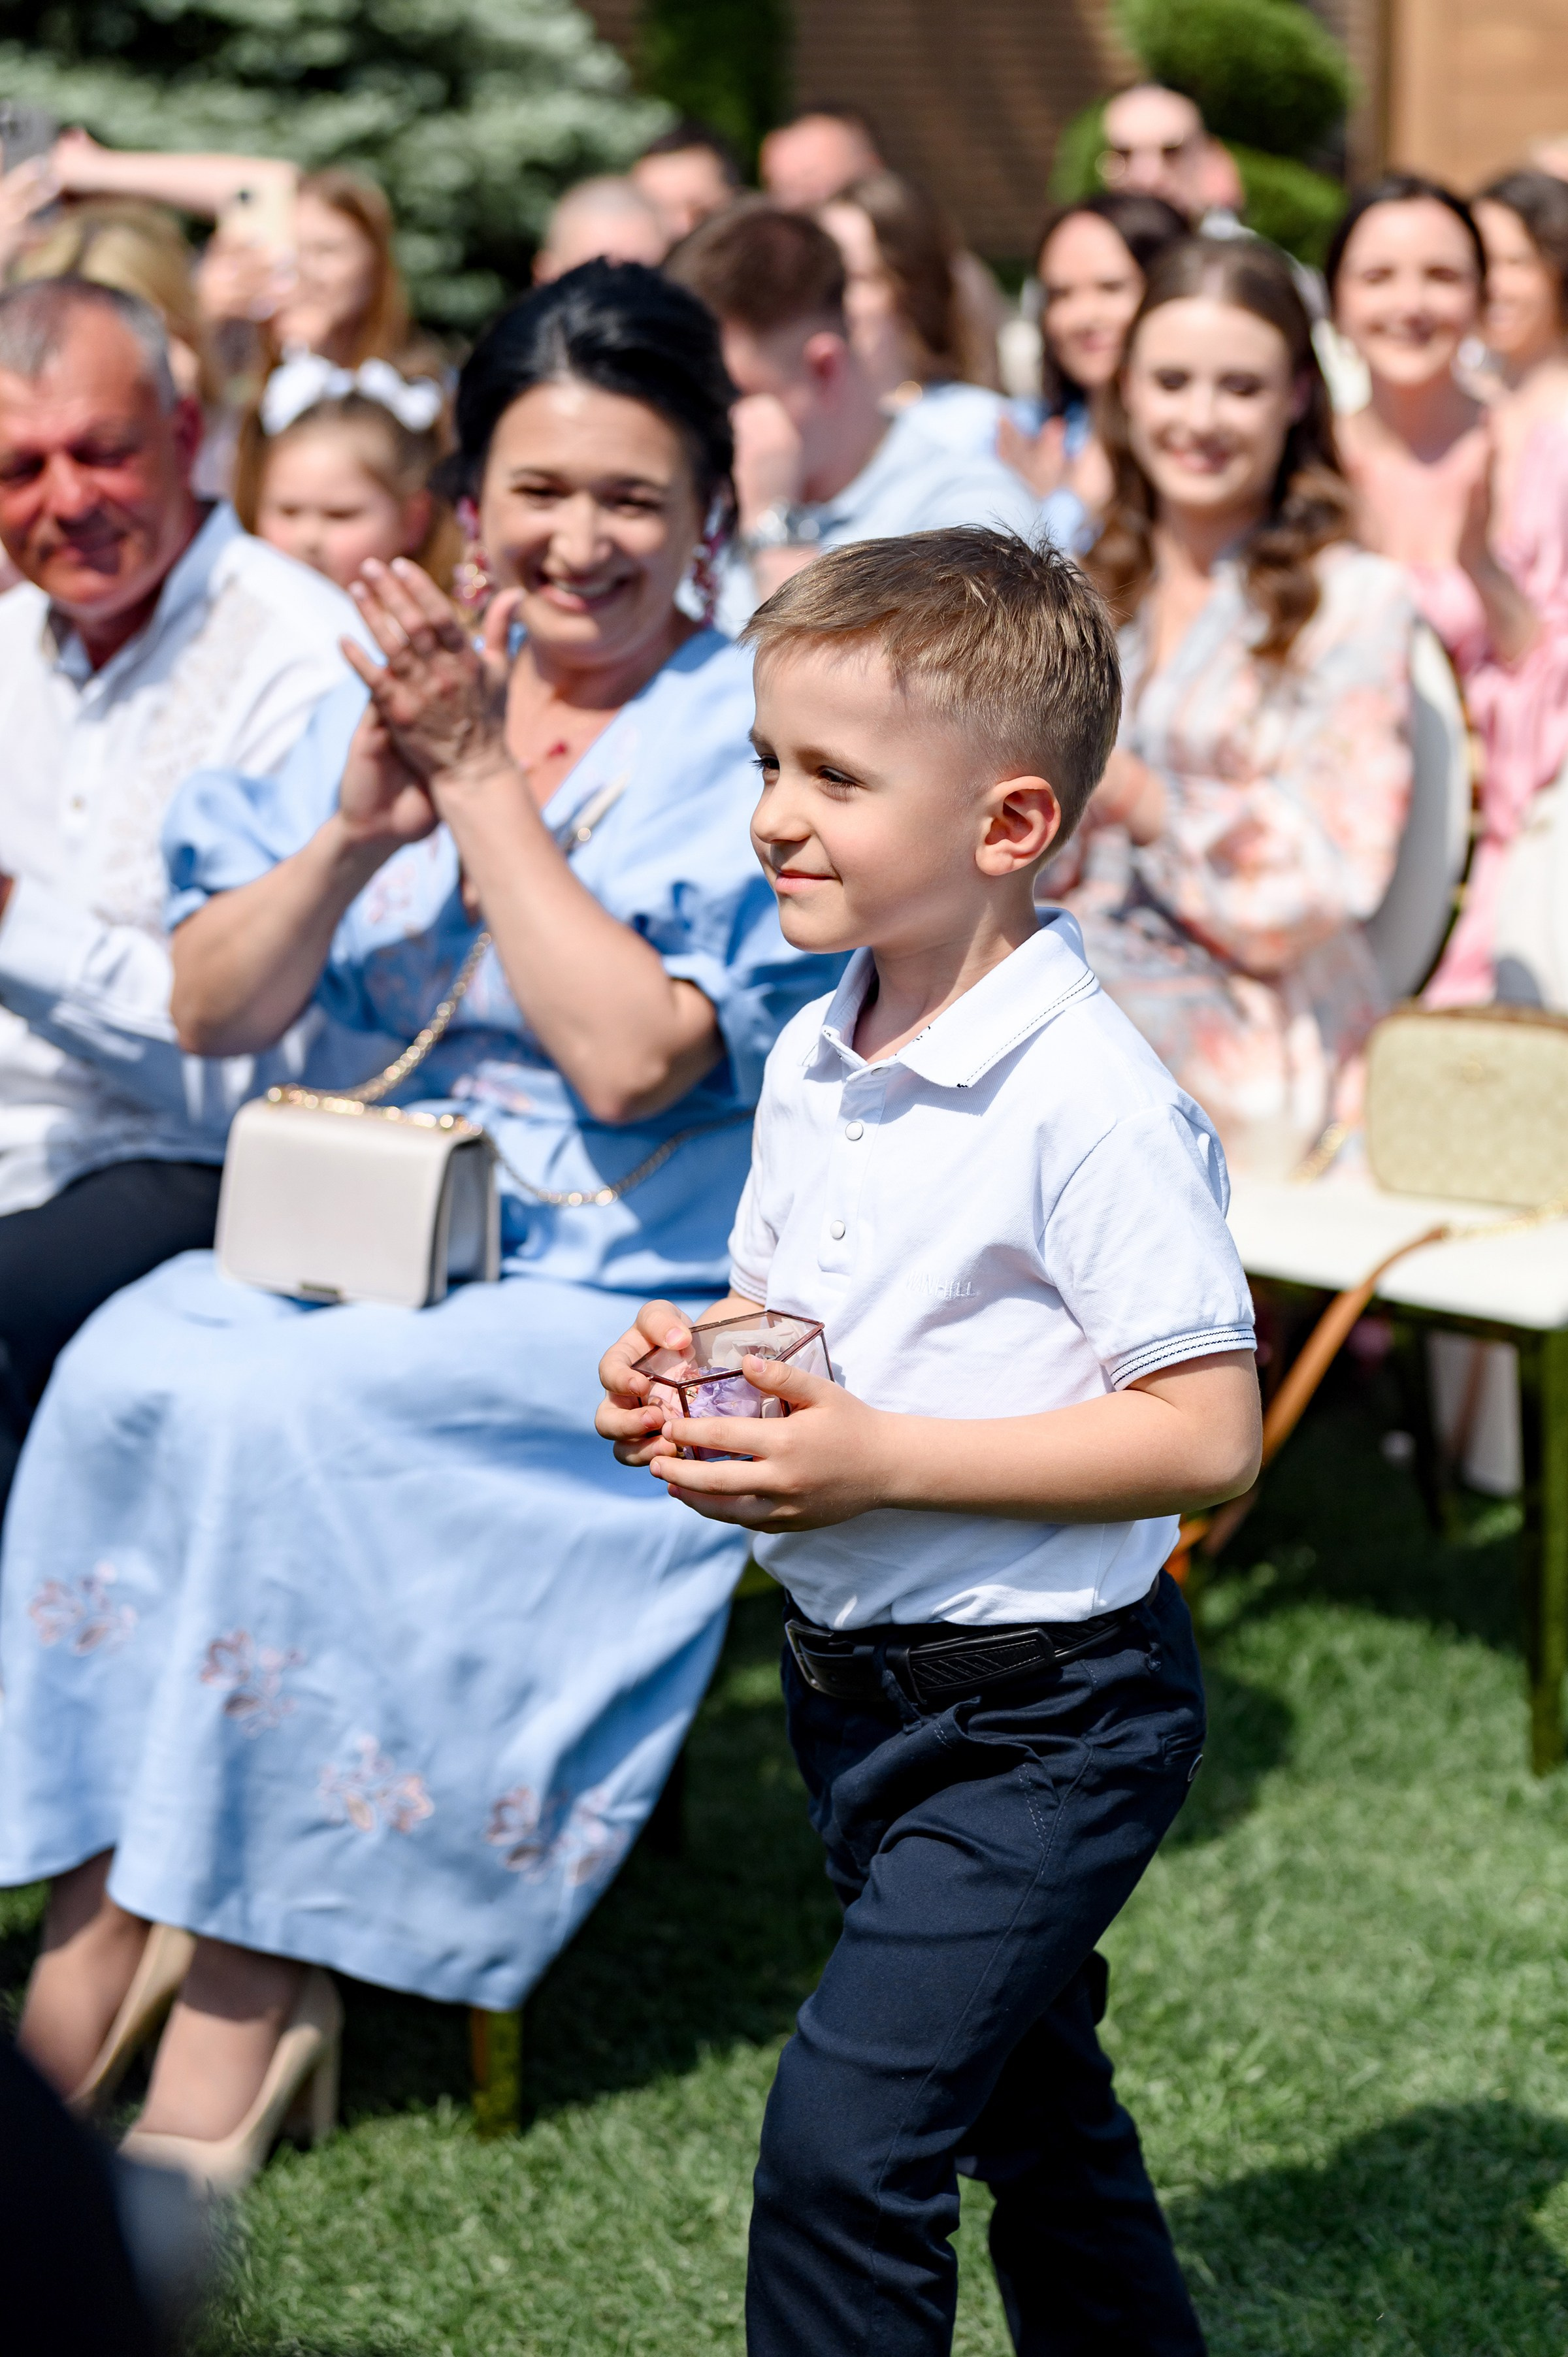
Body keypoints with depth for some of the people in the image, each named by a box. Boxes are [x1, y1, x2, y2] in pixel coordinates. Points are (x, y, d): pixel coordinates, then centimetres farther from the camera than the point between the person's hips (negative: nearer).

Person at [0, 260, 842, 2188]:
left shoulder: (758, 743, -7)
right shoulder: (405, 687, 10)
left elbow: (632, 1057, -20)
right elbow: (211, 1010, 6)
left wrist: (486, 783, -16)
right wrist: (354, 832, -10)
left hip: (641, 1308, -5)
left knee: (280, 1416, -29)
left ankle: (231, 2026, -19)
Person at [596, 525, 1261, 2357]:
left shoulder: (1090, 1105, -21)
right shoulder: (812, 1067, 4)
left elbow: (1208, 1436, -23)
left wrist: (883, 1460, -26)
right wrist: (689, 1366, -4)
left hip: (1043, 1720, -8)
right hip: (855, 1685, 8)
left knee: (845, 2135, -13)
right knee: (1026, 2112, 22)